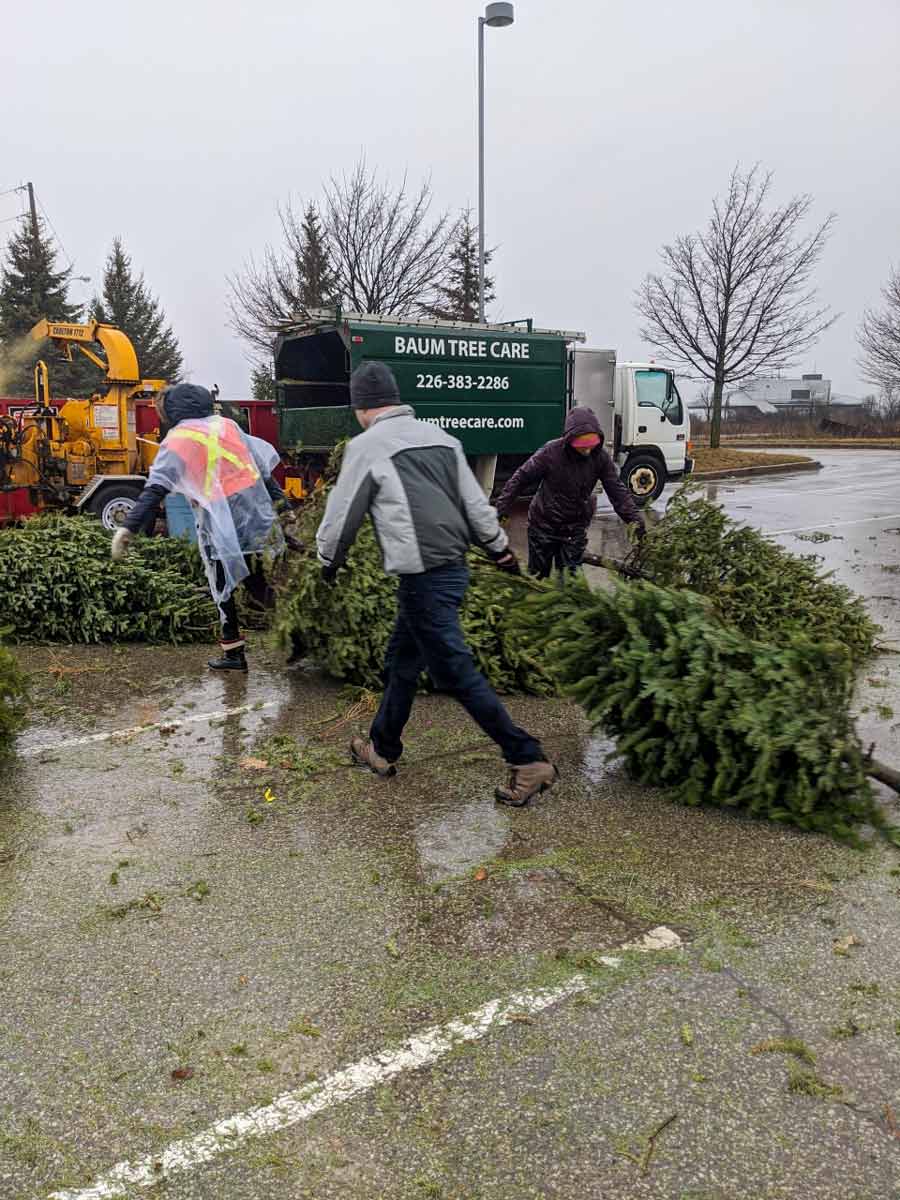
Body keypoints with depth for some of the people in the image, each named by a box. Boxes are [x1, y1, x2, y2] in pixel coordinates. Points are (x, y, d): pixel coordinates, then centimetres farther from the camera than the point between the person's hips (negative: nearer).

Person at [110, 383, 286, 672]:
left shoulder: (178, 440, -9)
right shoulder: (226, 425, 9)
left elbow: (155, 489, -19)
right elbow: (263, 460, 13)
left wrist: (129, 527, -22)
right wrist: (277, 498, 21)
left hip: (223, 528, -5)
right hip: (257, 516, 5)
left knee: (224, 589, 9)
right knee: (257, 581, 18)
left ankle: (234, 653, 15)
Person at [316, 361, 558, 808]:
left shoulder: (366, 446, -7)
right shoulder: (439, 436, 13)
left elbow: (342, 511, 0)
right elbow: (475, 502, 15)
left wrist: (329, 561, 17)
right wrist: (501, 550, 24)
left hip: (423, 577, -8)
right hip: (454, 566, 8)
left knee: (455, 671, -4)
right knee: (402, 659, 20)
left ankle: (528, 761, -2)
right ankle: (382, 748, 33)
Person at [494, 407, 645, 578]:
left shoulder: (600, 457, -13)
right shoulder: (550, 452, -21)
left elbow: (617, 490, -7)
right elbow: (520, 479, -12)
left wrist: (634, 518, -18)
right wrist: (502, 510, -12)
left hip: (575, 529, 2)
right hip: (543, 525, -2)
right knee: (537, 576, 12)